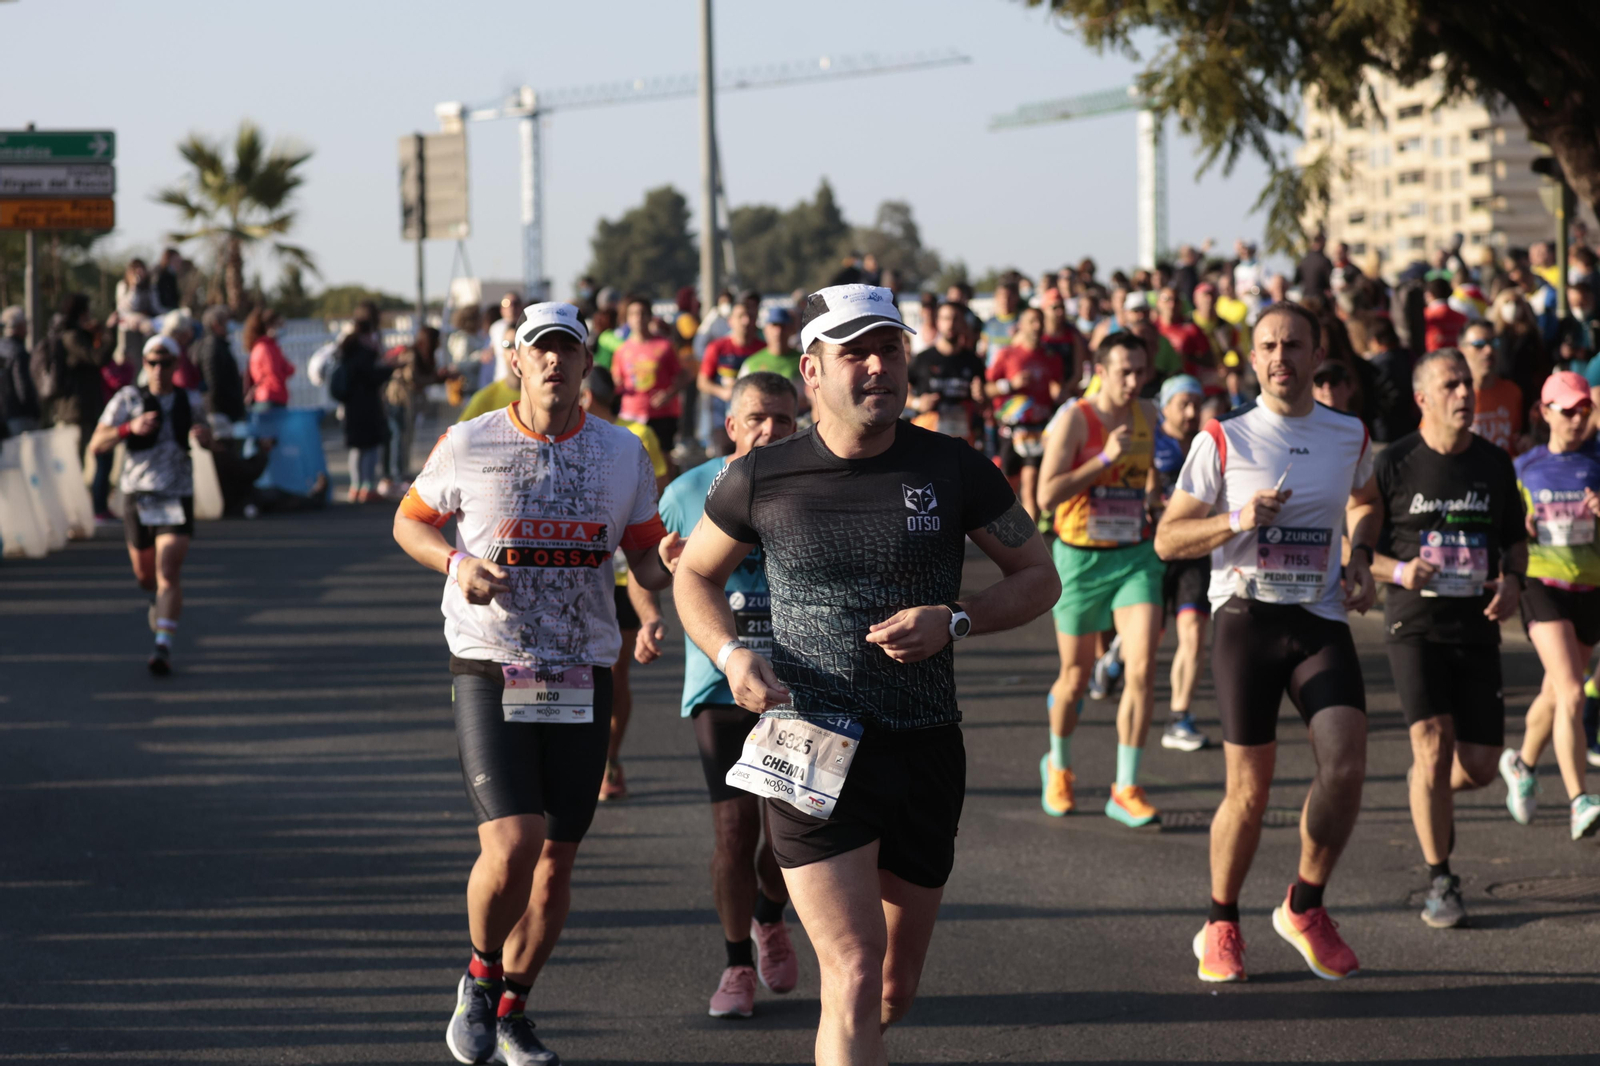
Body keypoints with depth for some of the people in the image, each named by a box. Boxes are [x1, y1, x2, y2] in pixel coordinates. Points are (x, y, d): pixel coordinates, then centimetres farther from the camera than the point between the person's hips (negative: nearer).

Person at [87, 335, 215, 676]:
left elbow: (206, 441, 24)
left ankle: (163, 646, -18)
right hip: (139, 495, 1)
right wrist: (130, 428, -24)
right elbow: (96, 445, -8)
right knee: (144, 573, 13)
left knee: (168, 571, -15)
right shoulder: (128, 399, -2)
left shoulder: (190, 401, 6)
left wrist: (203, 434, -1)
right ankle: (160, 597, 49)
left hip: (177, 497, -1)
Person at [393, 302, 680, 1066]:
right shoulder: (468, 446, -3)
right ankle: (481, 977, 11)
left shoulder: (623, 454, 4)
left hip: (582, 680, 3)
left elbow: (643, 562, 10)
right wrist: (457, 563, -10)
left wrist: (666, 559, -15)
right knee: (511, 847, -18)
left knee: (556, 864, 8)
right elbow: (409, 522, 11)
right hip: (489, 672, -3)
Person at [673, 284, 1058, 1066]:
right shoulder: (760, 480, -2)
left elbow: (1037, 577, 8)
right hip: (815, 750, -3)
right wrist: (730, 655, -7)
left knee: (895, 989, 14)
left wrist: (954, 621, -11)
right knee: (854, 976, -15)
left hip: (926, 751, 3)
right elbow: (695, 574, 13)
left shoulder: (953, 470, 0)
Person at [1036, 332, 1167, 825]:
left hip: (1136, 555, 3)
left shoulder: (1148, 416, 6)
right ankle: (1058, 766, 37)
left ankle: (1126, 789, -4)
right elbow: (1047, 495, -20)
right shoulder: (1075, 420, -11)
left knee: (1142, 669, -12)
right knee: (1076, 678, 8)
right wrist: (1106, 458, -23)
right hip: (1080, 559, -3)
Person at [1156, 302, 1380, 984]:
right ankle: (1220, 927, 18)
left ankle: (1304, 909, 7)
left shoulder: (1350, 437, 9)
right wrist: (1237, 522, -15)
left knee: (1346, 767, -14)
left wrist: (1360, 558, 11)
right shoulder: (1222, 440, 0)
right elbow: (1167, 539, 2)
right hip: (1246, 619, -3)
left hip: (1322, 621, 3)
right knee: (1250, 791, -4)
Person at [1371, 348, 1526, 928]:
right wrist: (1399, 570, -18)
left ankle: (1434, 796, 37)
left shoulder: (1495, 462, 7)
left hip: (1477, 628, 4)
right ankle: (1440, 883, -2)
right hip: (1415, 625, -4)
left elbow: (1515, 537, 18)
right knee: (1434, 745, -15)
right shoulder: (1393, 463, -5)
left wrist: (1512, 580, -2)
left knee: (1480, 765, 0)